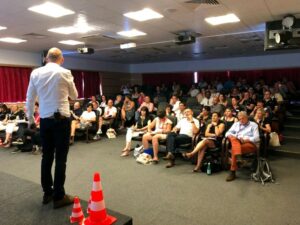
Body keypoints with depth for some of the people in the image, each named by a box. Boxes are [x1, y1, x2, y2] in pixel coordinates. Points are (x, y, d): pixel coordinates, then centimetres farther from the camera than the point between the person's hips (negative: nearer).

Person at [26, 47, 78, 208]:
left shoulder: (35, 73, 4)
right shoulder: (65, 73, -6)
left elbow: (30, 98, 9)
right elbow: (74, 96, 7)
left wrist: (30, 118, 22)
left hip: (44, 120, 5)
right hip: (61, 119, -4)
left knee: (46, 156, 13)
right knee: (60, 158, 1)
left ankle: (47, 193, 25)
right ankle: (59, 197, 8)